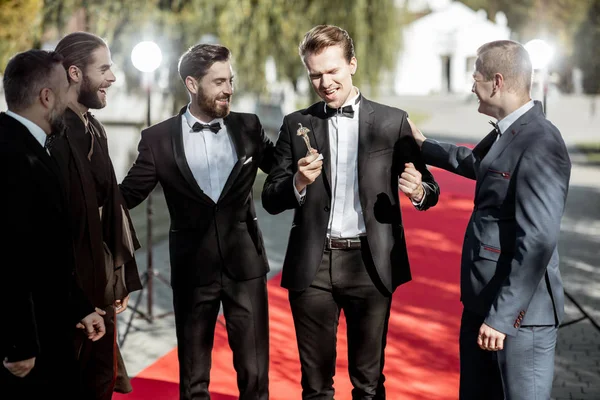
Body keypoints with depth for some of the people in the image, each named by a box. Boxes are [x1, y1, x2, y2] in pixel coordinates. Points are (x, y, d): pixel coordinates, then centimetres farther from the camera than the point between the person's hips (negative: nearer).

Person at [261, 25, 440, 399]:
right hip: (313, 265, 1)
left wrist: (418, 191, -19)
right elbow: (271, 200, 4)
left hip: (370, 264, -1)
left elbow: (428, 189, 4)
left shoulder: (392, 121, 2)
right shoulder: (297, 125, 6)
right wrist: (299, 183, -16)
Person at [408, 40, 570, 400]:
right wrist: (424, 146, 40)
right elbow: (478, 164, 32)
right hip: (482, 301, 10)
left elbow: (538, 241, -26)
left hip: (520, 310, -10)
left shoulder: (540, 144, -21)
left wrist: (501, 316, -24)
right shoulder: (507, 131, 8)